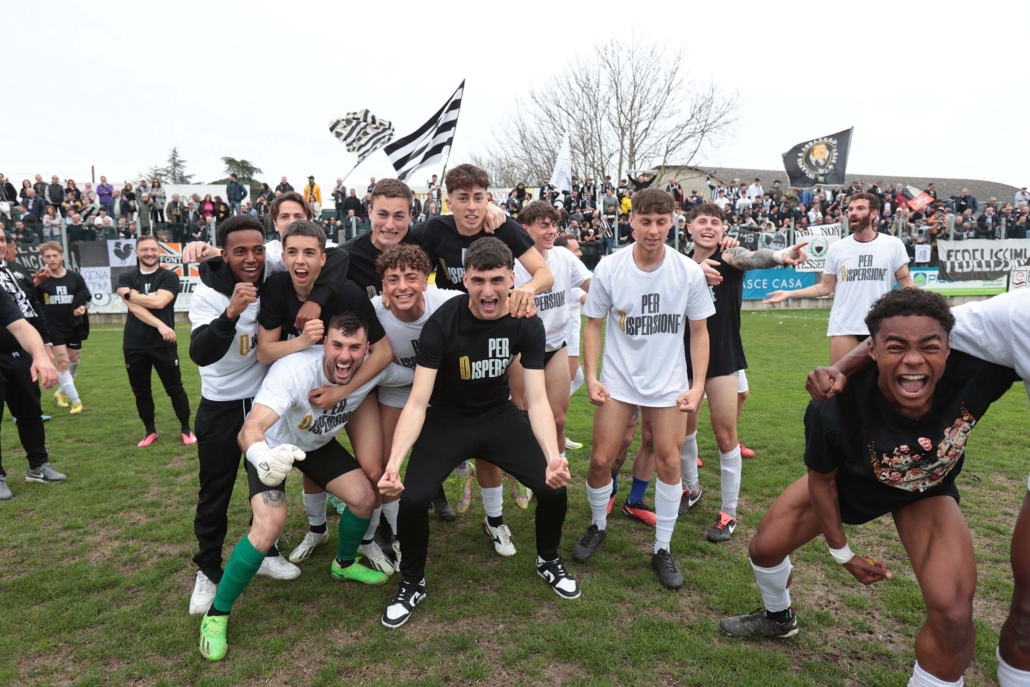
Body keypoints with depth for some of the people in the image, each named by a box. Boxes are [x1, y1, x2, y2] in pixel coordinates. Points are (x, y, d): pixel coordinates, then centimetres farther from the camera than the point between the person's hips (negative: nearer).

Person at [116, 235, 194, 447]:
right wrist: (159, 325, -20)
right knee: (140, 391, 11)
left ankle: (186, 429, 16)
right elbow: (135, 308, -10)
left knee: (175, 388, 4)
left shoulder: (169, 277, 0)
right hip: (134, 345, 3)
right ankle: (150, 431, 26)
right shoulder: (126, 278, 6)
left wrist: (130, 294, -6)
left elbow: (158, 302, -17)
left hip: (163, 343, -3)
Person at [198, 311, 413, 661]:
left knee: (364, 497, -3)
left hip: (318, 443, 5)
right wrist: (261, 457, -72)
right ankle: (216, 614, 0)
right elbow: (250, 429, -53)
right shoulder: (293, 369, -41)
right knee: (270, 523, -23)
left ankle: (344, 564, 30)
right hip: (271, 445, -5)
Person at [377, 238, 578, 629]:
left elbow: (537, 399, -18)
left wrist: (553, 457, -35)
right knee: (413, 499, -22)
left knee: (554, 487, -12)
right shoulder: (443, 322, -25)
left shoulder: (526, 324, -17)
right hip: (446, 420, -2)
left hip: (499, 415, 2)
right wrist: (393, 463, -40)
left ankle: (549, 561, 22)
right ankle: (412, 583, 10)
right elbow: (418, 401, -26)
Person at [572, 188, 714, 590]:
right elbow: (594, 325, -1)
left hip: (669, 384, 1)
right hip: (618, 381, 0)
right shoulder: (608, 269, -10)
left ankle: (662, 549, 21)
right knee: (601, 458, 0)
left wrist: (698, 385, -7)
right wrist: (591, 376, -10)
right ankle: (597, 527, 28)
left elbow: (699, 331, 0)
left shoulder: (689, 272, -9)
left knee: (669, 461, 2)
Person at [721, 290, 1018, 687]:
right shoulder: (836, 408, -39)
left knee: (953, 616, -17)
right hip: (849, 481, 0)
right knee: (766, 547, 7)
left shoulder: (976, 370, -39)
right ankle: (779, 618, 44)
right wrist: (841, 552, -7)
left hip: (927, 490, 1)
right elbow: (821, 478, -18)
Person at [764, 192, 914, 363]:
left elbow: (906, 283, 3)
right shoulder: (837, 248, 3)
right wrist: (789, 294, -4)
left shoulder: (893, 245, 1)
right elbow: (826, 287, 5)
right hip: (844, 327, 0)